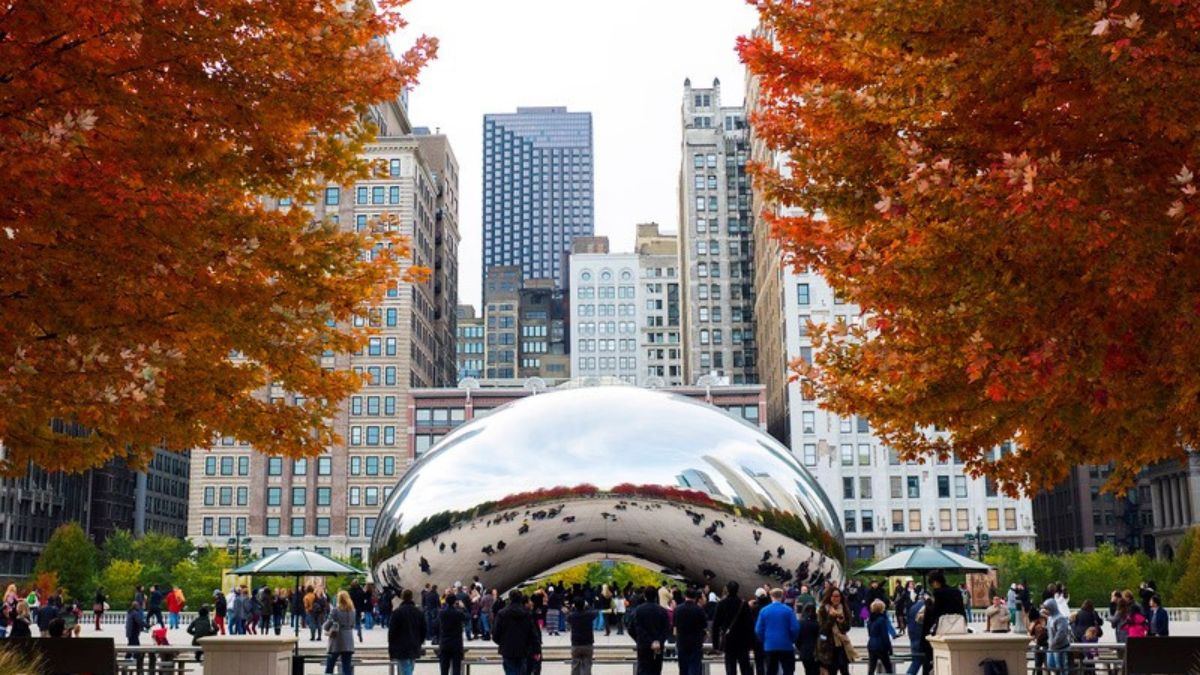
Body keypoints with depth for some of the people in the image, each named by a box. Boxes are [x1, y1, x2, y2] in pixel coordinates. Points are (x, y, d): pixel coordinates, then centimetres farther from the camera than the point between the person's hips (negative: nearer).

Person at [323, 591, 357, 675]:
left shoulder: (336, 610, -10)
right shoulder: (352, 611, 5)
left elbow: (328, 624, -9)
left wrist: (323, 626, 12)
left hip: (336, 642, -4)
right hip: (348, 643, 4)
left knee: (329, 668, 8)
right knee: (347, 668, 6)